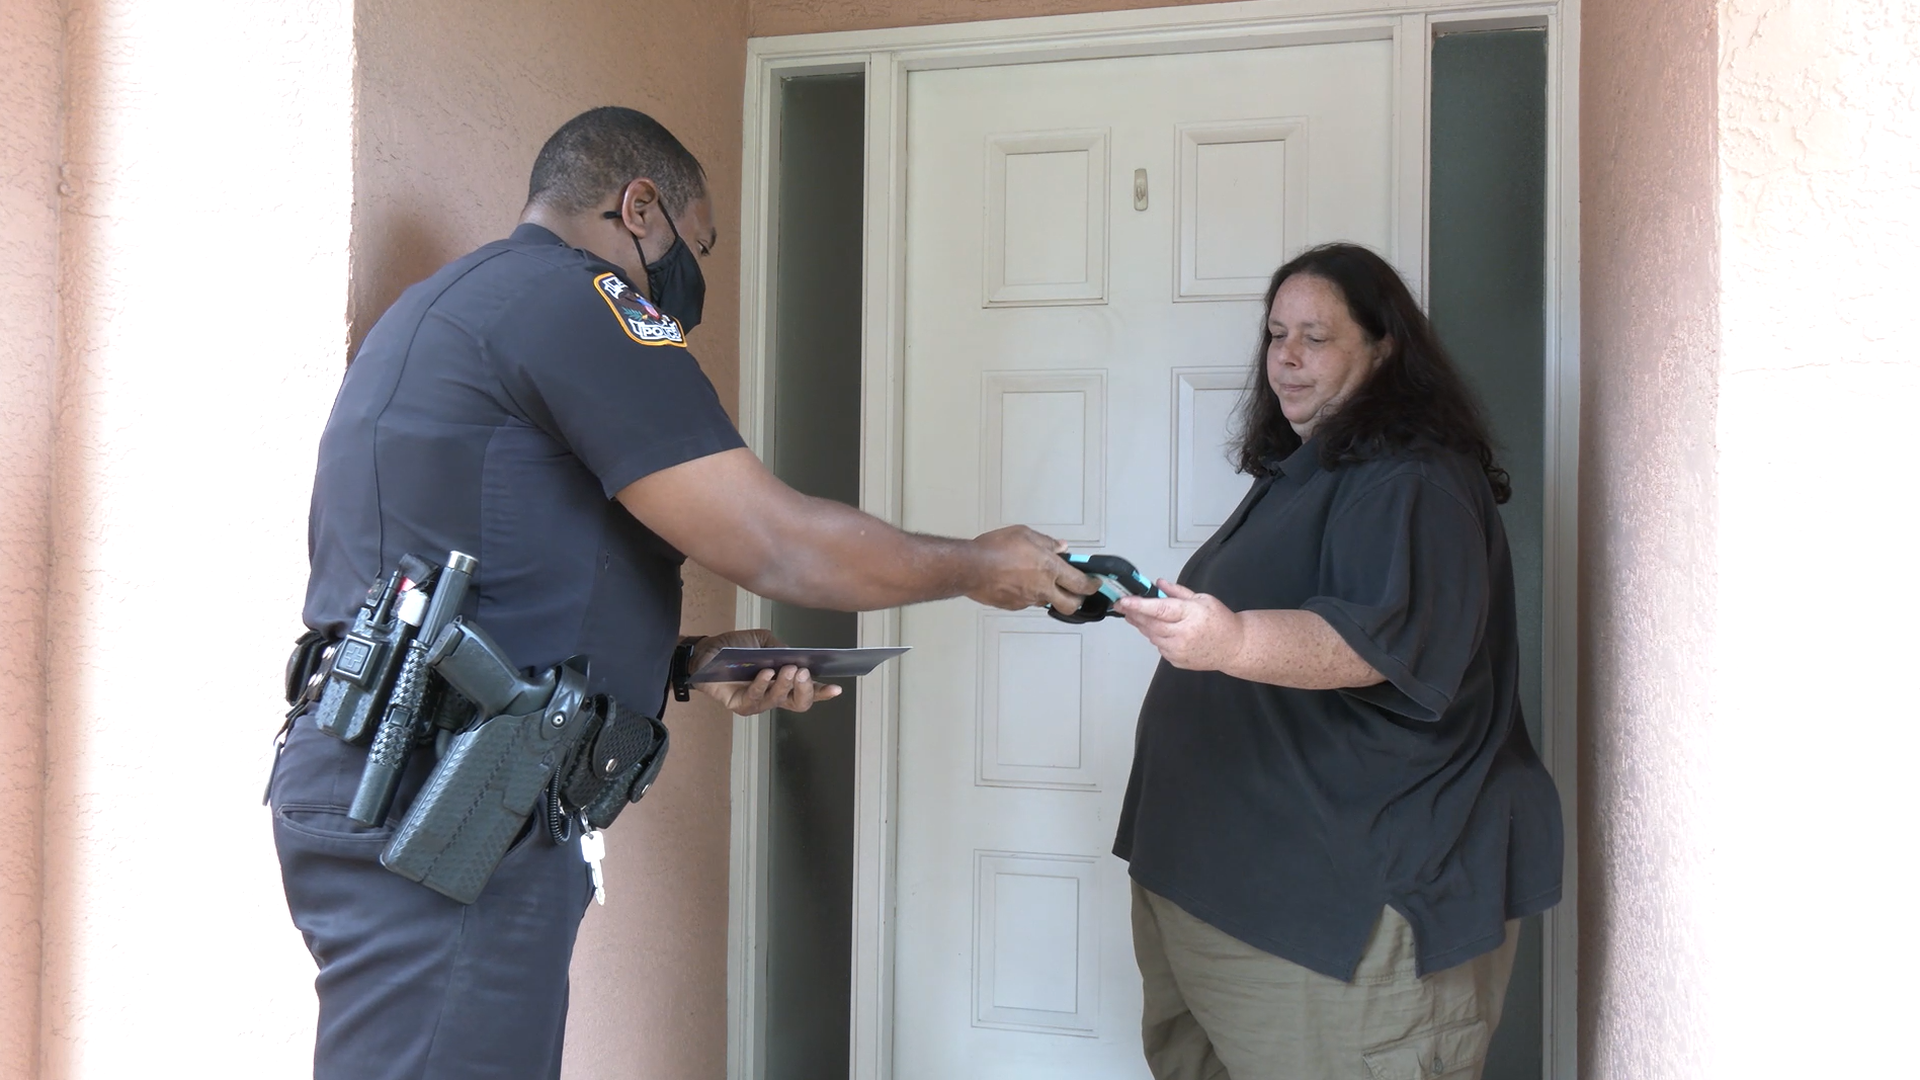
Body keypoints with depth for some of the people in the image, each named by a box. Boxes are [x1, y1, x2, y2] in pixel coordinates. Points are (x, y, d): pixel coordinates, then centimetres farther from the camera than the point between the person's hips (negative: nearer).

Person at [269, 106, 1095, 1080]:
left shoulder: (446, 306, 20)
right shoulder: (572, 295, -11)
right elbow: (777, 548, -14)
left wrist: (695, 660, 13)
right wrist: (981, 568, 1)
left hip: (383, 774, 10)